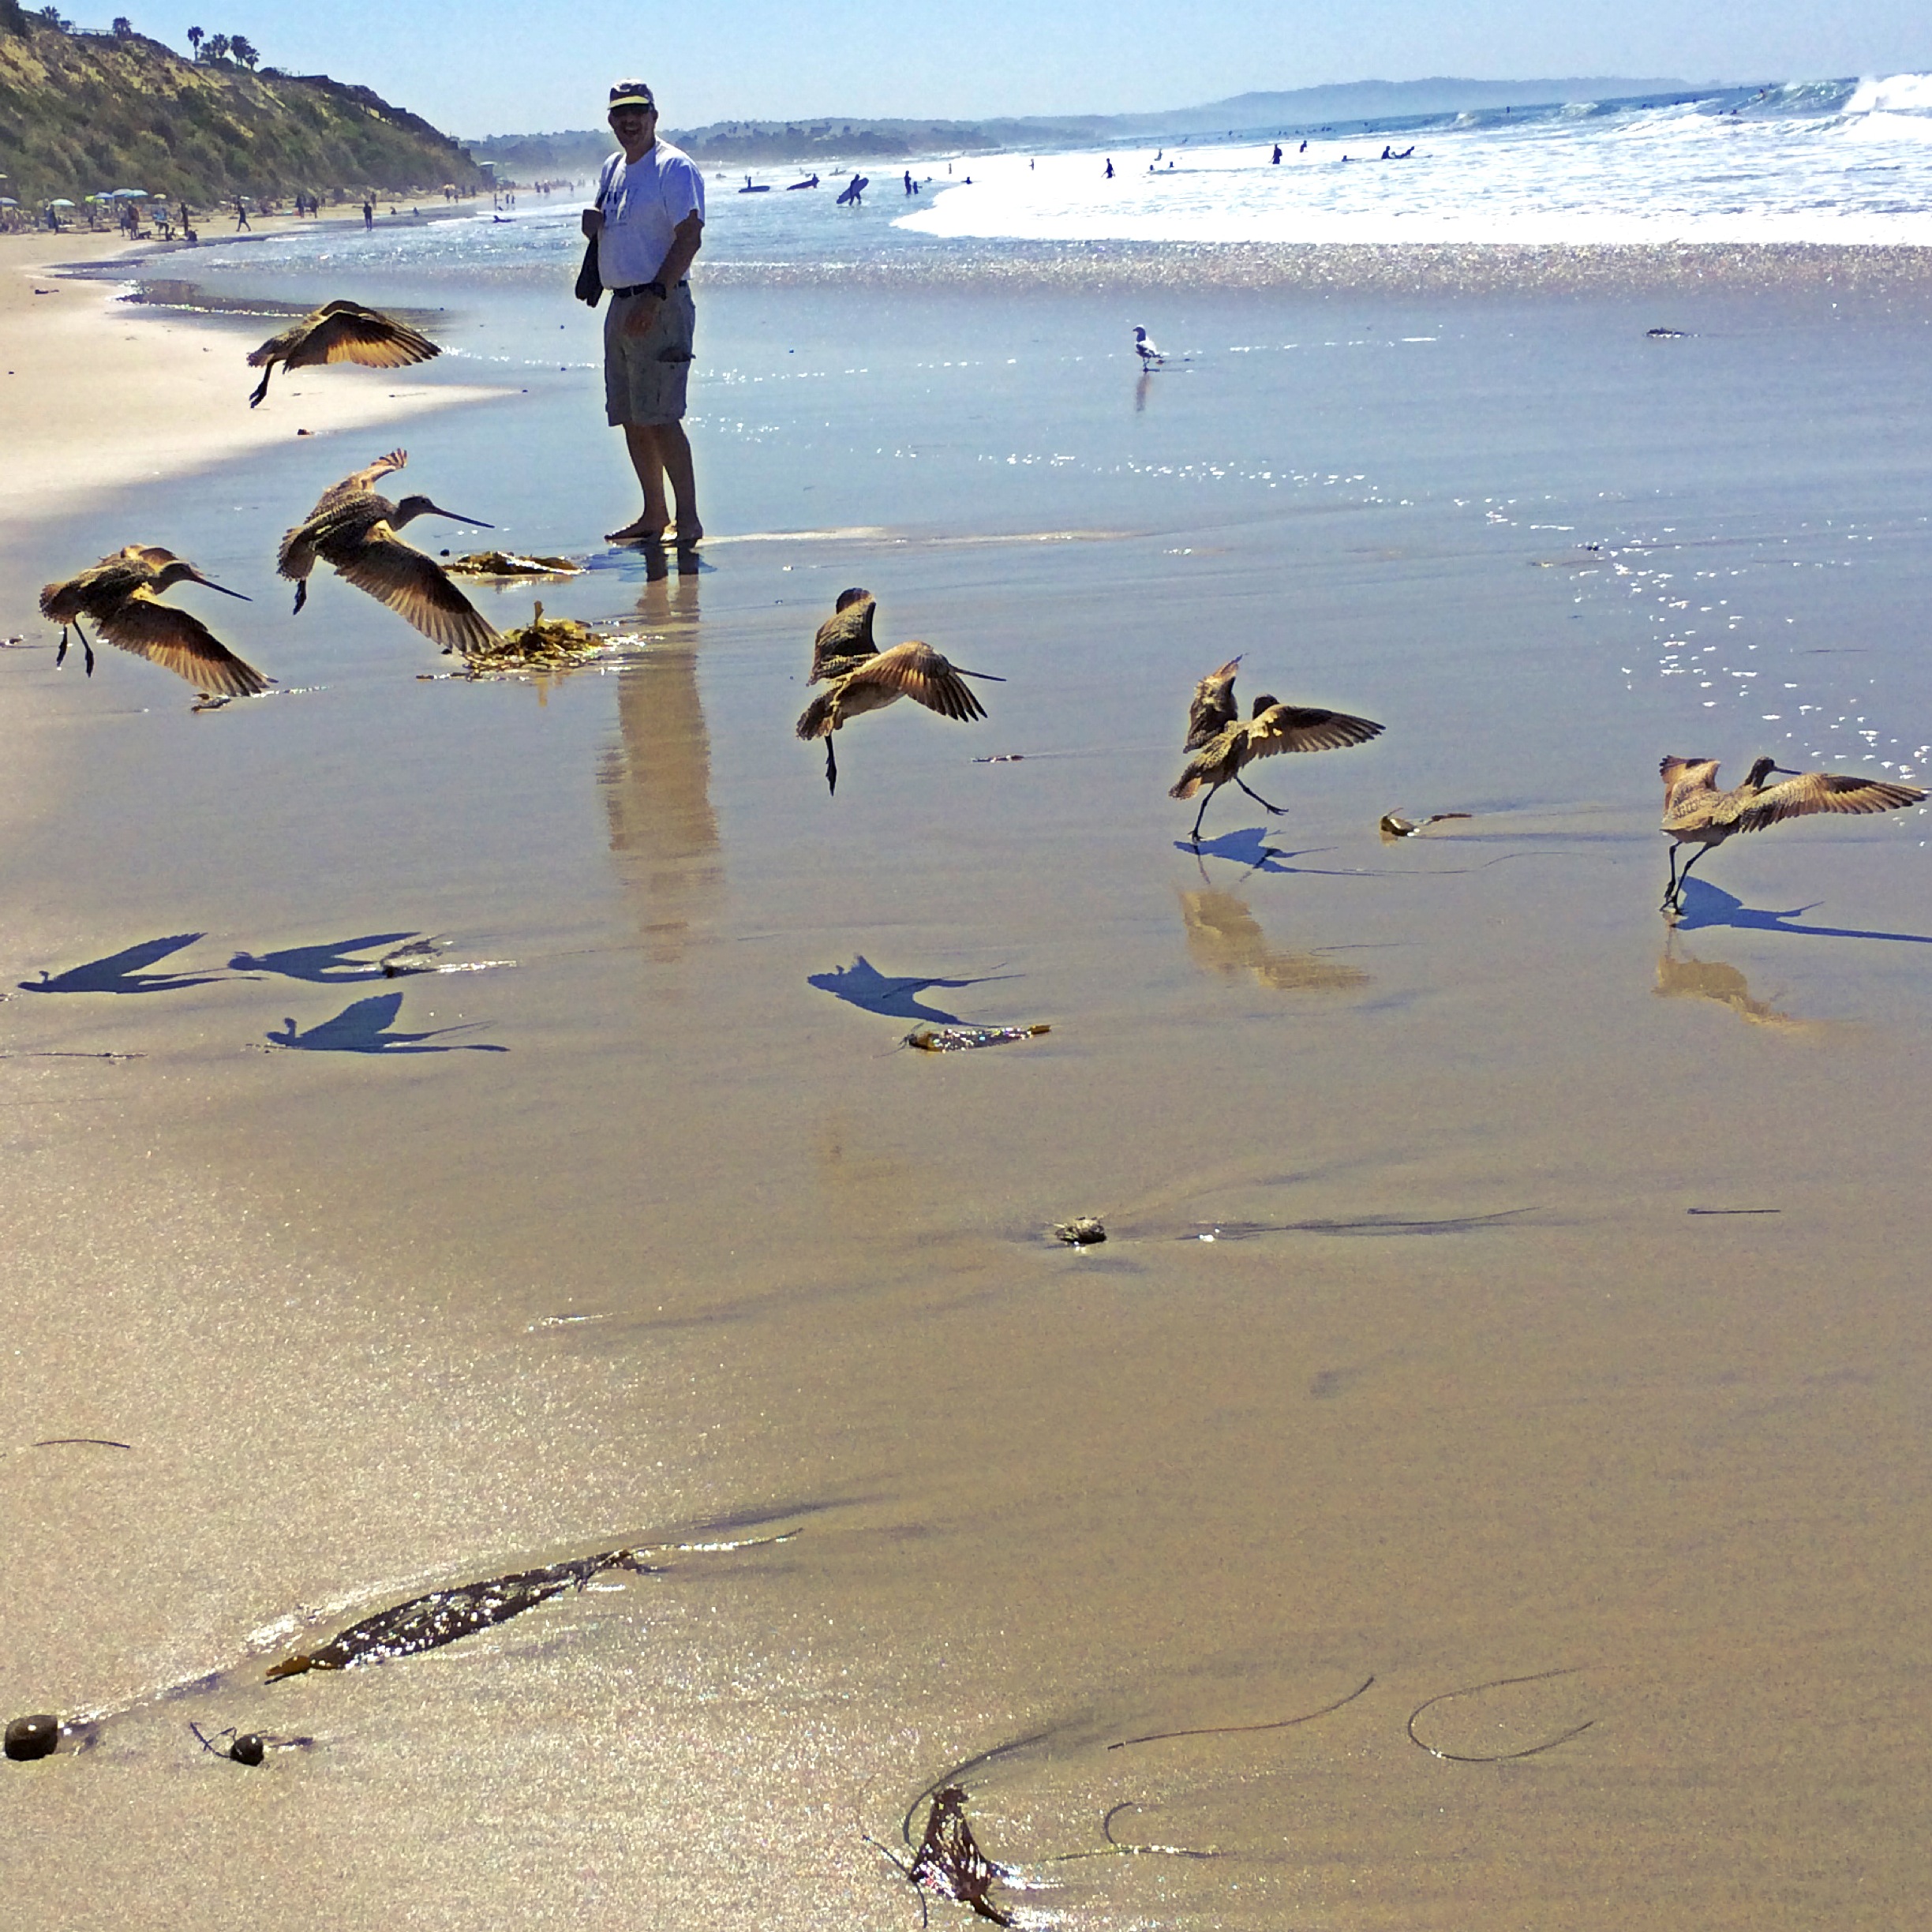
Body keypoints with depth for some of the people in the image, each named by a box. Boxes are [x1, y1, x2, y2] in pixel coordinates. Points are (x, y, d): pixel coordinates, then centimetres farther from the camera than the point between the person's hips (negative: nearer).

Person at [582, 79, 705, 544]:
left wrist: (654, 296, -24)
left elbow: (689, 237, -17)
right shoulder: (612, 169, 18)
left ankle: (688, 518, -11)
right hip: (620, 305, 9)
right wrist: (591, 221, 4)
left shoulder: (673, 167, -9)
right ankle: (654, 513, 19)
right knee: (631, 418, 10)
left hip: (660, 305, -9)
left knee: (659, 416, -14)